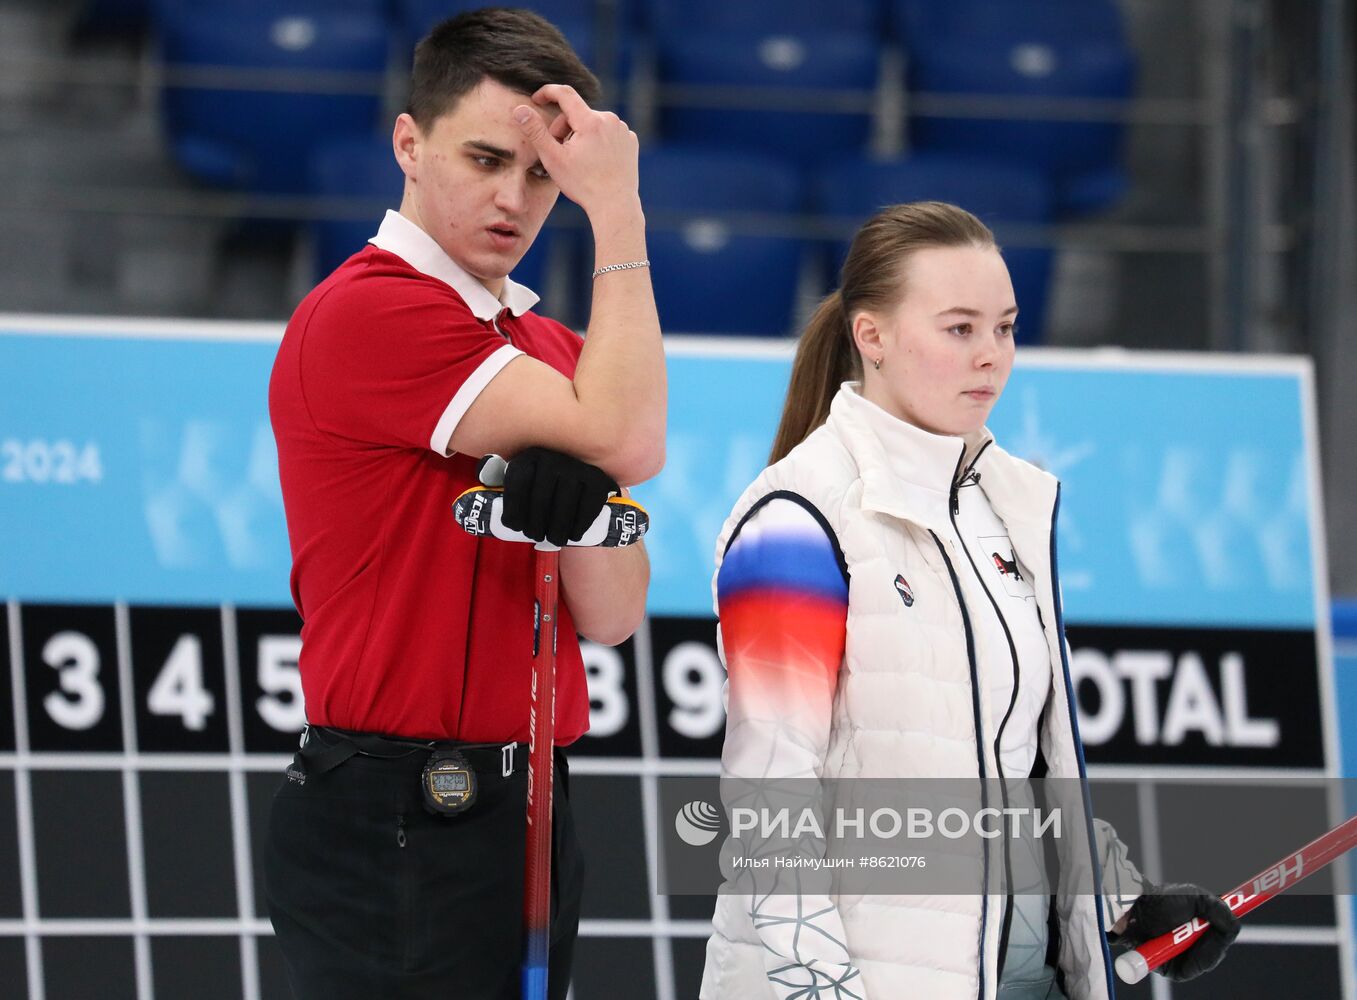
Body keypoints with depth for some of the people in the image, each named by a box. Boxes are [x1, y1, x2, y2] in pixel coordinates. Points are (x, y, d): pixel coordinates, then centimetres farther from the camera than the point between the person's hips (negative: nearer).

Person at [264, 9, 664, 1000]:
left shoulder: (550, 349, 15)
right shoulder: (367, 310, -11)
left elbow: (611, 614, 8)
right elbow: (628, 440, -19)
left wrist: (574, 503, -13)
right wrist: (619, 215, -14)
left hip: (524, 809, 8)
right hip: (399, 832, -8)